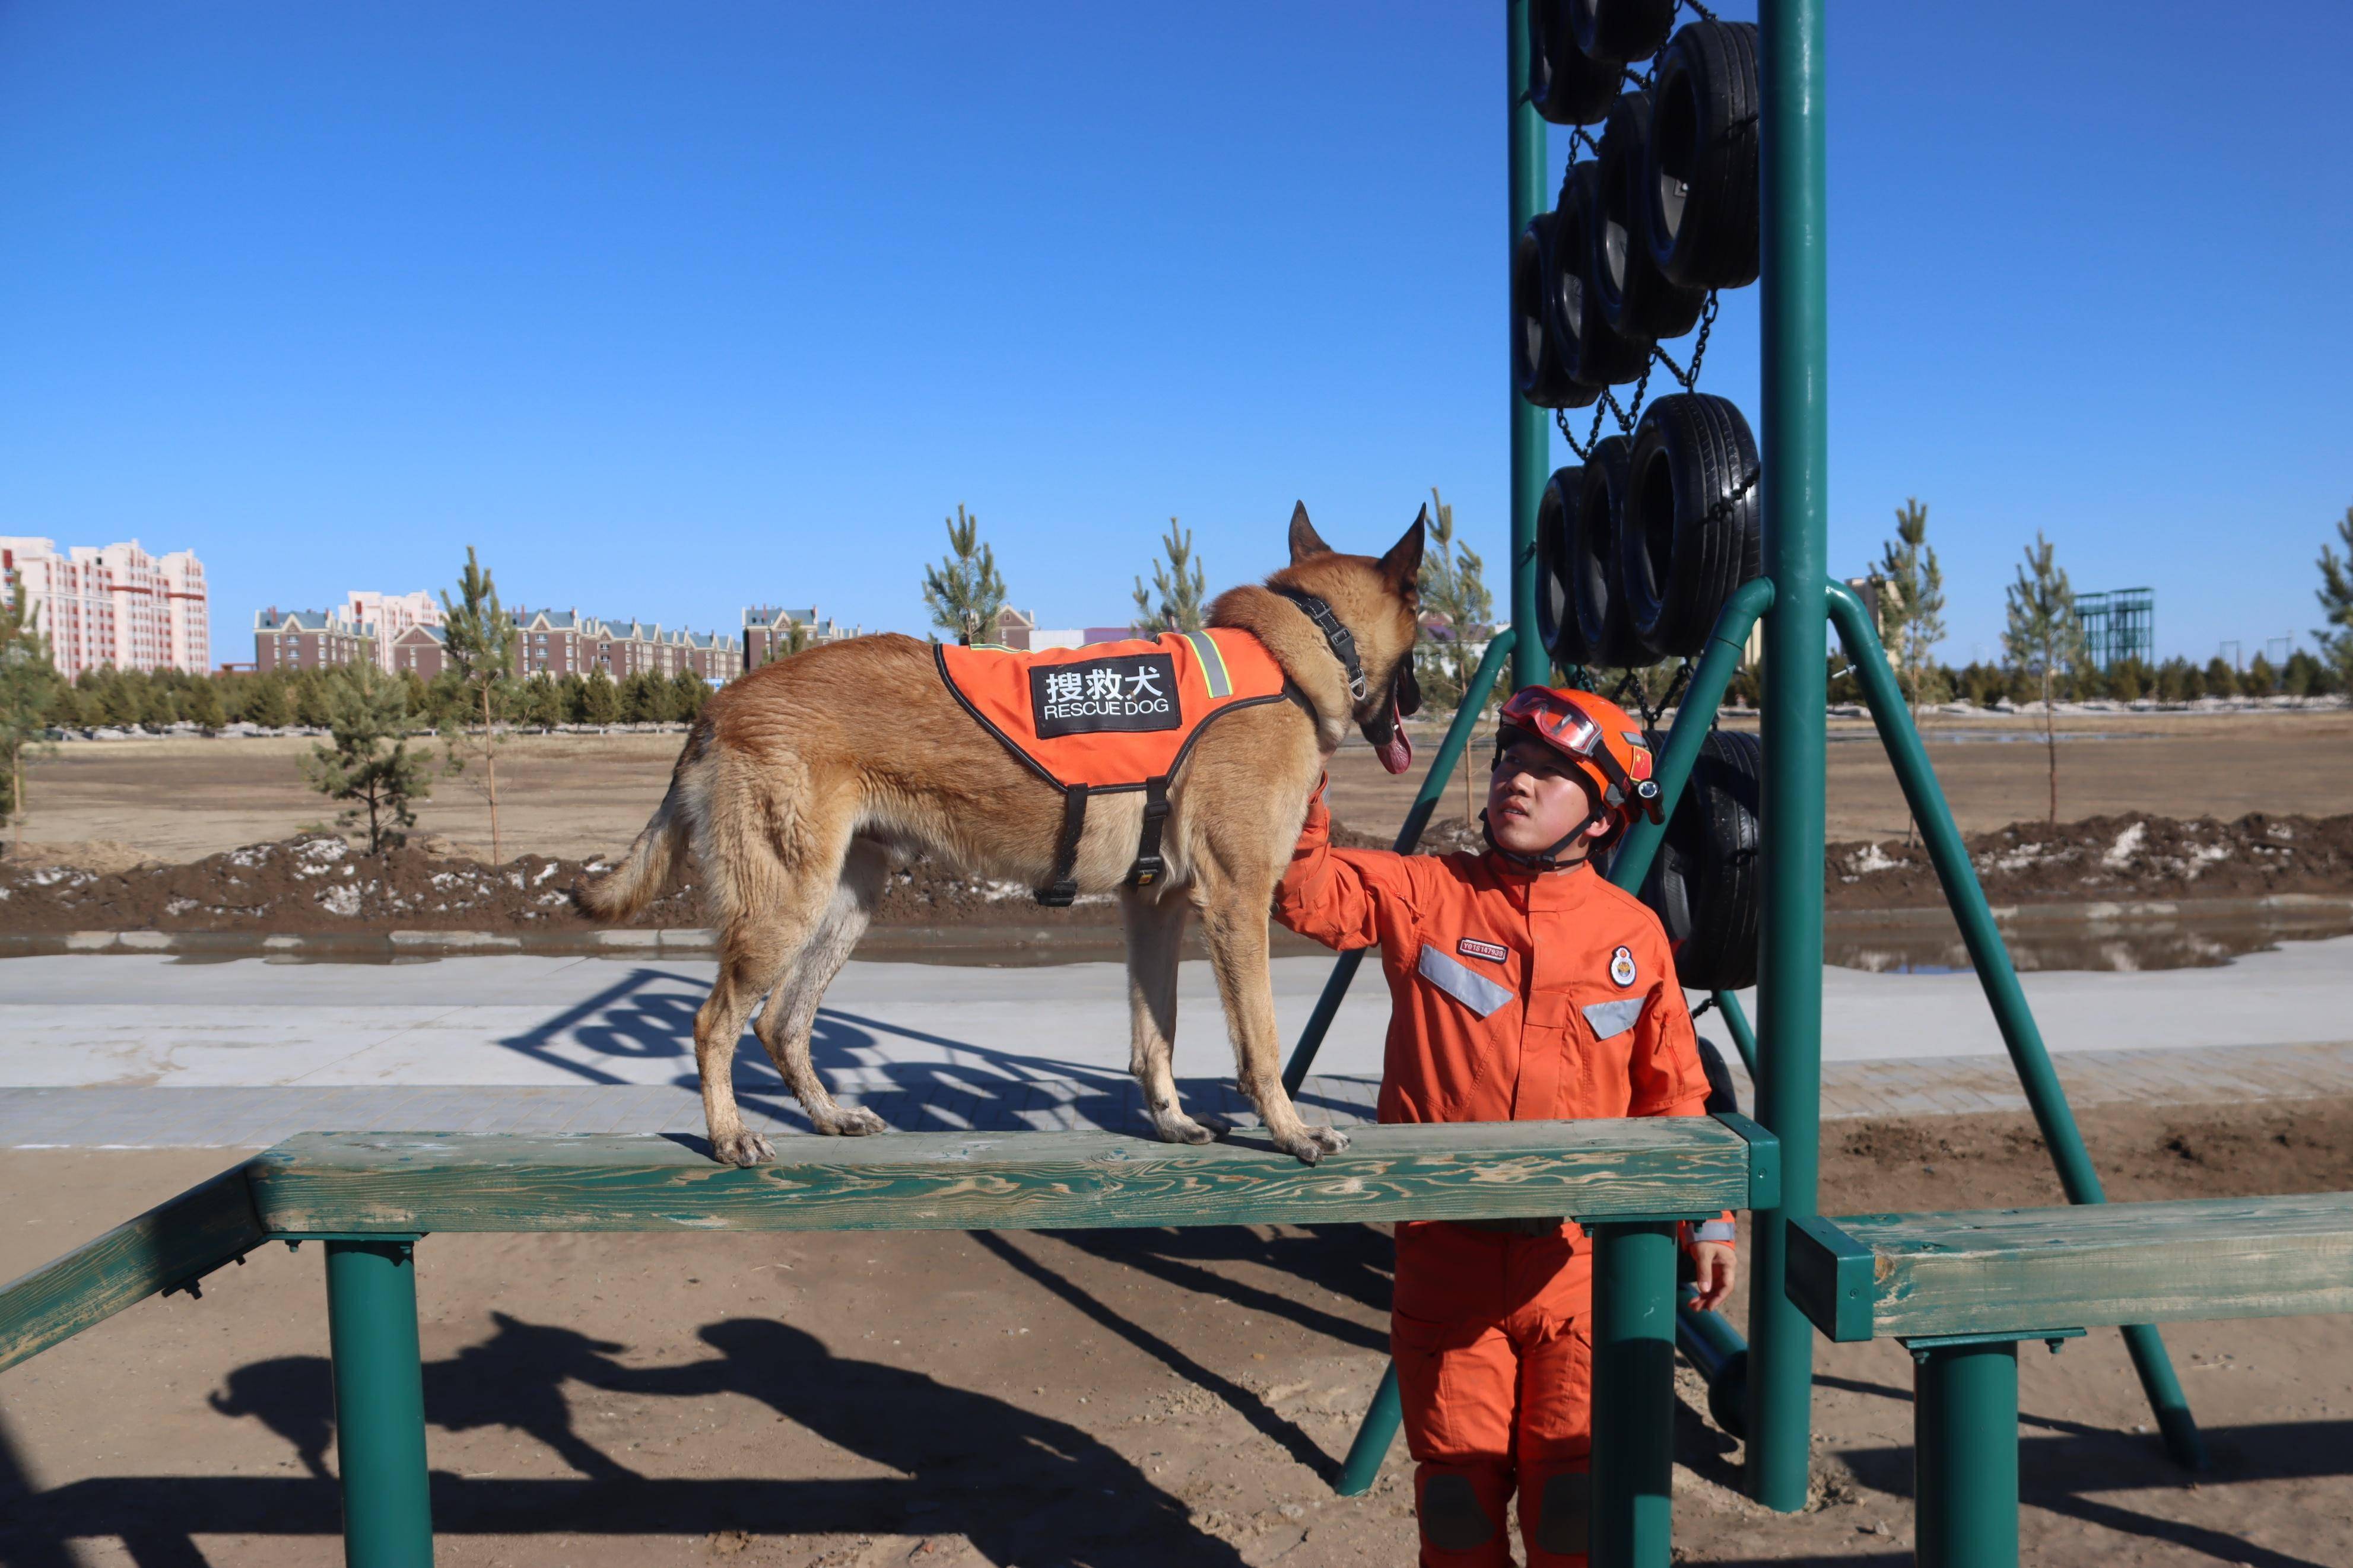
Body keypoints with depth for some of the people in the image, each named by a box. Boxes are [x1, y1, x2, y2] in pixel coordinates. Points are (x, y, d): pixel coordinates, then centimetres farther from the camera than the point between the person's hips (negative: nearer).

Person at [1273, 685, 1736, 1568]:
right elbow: (1306, 893, -8)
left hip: (1576, 1260, 1)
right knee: (1459, 1482, 8)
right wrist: (1300, 783, -19)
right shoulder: (1425, 895, 1)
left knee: (1574, 1483, 5)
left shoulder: (1633, 932, 4)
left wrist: (1705, 1217, 8)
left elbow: (1674, 1091, 10)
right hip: (1447, 1253, 0)